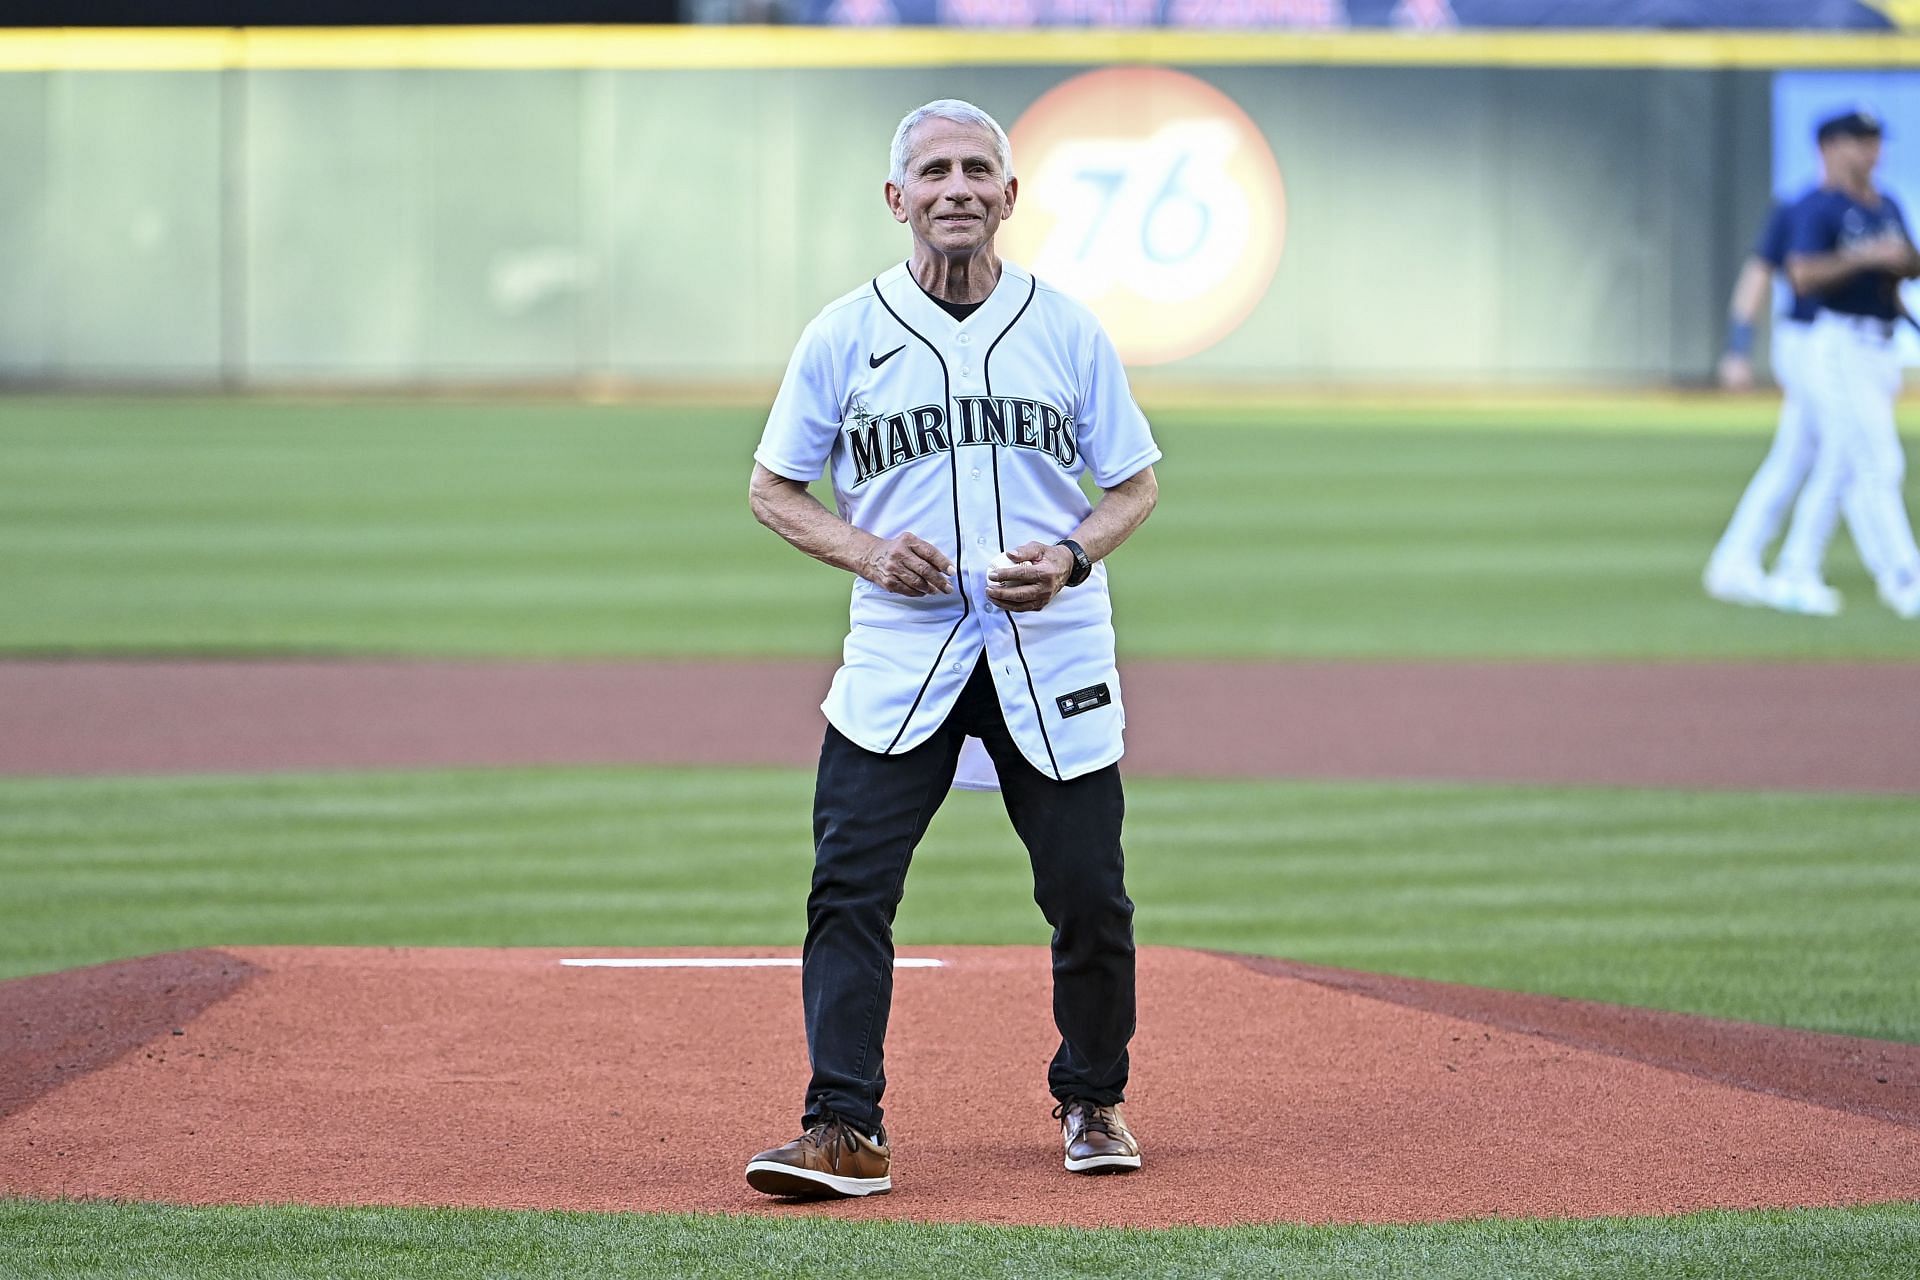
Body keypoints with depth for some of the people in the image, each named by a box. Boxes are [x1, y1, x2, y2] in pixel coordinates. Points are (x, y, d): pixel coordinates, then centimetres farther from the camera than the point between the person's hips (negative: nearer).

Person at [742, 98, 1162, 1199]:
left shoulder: (1070, 331, 4)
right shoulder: (844, 337, 2)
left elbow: (1135, 486, 10)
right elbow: (775, 489, 8)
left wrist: (1071, 556, -10)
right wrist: (868, 551, -10)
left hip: (1051, 647, 1)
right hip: (901, 649, 0)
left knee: (1089, 893, 3)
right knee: (850, 887, -12)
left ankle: (1094, 1103, 26)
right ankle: (846, 1131, -11)